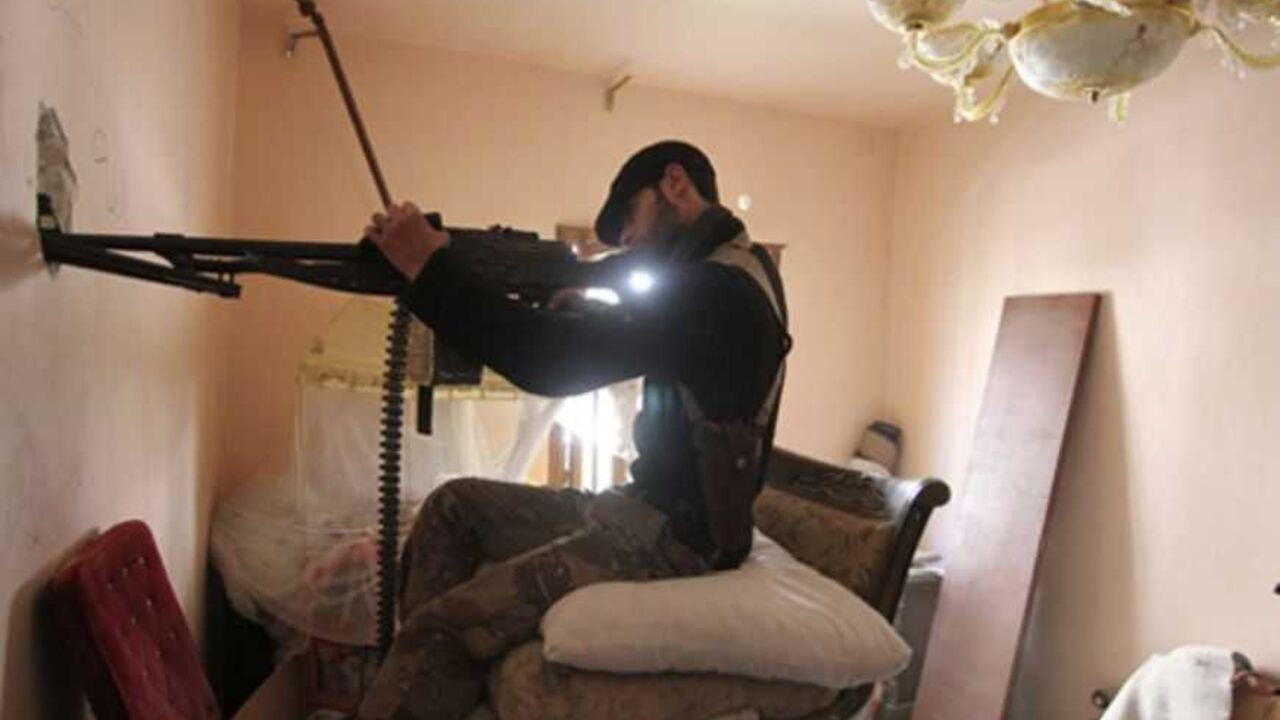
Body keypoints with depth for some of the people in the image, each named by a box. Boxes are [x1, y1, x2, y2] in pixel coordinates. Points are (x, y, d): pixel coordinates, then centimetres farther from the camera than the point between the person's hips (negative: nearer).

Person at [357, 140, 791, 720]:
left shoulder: (718, 287, -20)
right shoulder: (729, 271, 13)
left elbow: (559, 363, -27)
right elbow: (591, 349, 17)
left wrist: (429, 268, -19)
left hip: (675, 538, -10)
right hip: (649, 510, 10)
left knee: (443, 626, -17)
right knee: (455, 506, 11)